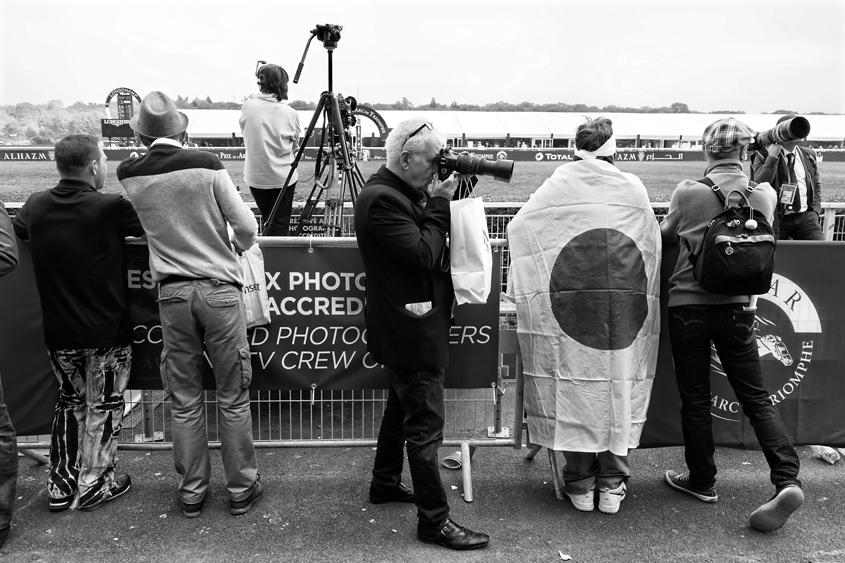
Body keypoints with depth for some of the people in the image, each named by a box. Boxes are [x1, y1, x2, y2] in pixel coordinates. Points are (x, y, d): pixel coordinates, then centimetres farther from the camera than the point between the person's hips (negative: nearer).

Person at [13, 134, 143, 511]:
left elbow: (17, 231, 17)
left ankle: (61, 485, 29)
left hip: (58, 332, 5)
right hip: (106, 332, -5)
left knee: (69, 401, 21)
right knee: (103, 406, 12)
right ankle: (93, 486, 22)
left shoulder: (35, 206, -2)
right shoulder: (111, 207, -18)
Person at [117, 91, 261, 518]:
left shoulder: (129, 176, 1)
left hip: (171, 291, 3)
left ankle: (191, 491, 25)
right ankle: (241, 489, 20)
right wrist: (236, 247, 15)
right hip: (219, 288, -2)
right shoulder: (206, 165, -8)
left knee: (184, 399, 13)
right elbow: (247, 227, -5)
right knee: (233, 397, 8)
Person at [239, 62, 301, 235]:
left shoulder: (248, 107, -7)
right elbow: (295, 146, 0)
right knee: (280, 225, 5)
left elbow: (244, 133, 8)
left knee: (267, 220, 19)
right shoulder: (290, 113, -12)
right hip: (283, 178, -2)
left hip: (255, 177, 3)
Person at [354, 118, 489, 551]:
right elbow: (424, 254, -24)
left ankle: (385, 483, 41)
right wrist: (440, 203, -16)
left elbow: (428, 244, 12)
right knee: (425, 424, -3)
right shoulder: (381, 199, -21)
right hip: (410, 331, -11)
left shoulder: (403, 191, 10)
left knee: (401, 406, 23)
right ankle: (434, 520, 8)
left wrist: (439, 199, 0)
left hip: (410, 328, 11)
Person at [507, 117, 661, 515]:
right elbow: (653, 246, 9)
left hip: (570, 303, -1)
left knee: (574, 383, 8)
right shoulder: (634, 189, 4)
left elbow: (518, 228, 3)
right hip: (625, 309, 2)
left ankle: (580, 483, 17)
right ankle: (612, 483, 19)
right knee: (620, 385, 10)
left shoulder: (558, 186, 0)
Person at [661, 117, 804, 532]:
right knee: (756, 397, 12)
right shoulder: (764, 194, 0)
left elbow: (667, 235, 9)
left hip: (688, 304, -2)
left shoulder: (687, 191, -7)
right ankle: (787, 480, 0)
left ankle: (702, 481, 21)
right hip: (737, 307, 2)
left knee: (695, 399, 9)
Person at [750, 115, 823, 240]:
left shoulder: (809, 155, 12)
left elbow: (817, 185, 21)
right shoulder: (763, 156, -4)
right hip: (776, 219, -4)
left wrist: (815, 211, 8)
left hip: (806, 217, 4)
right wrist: (772, 156, -20)